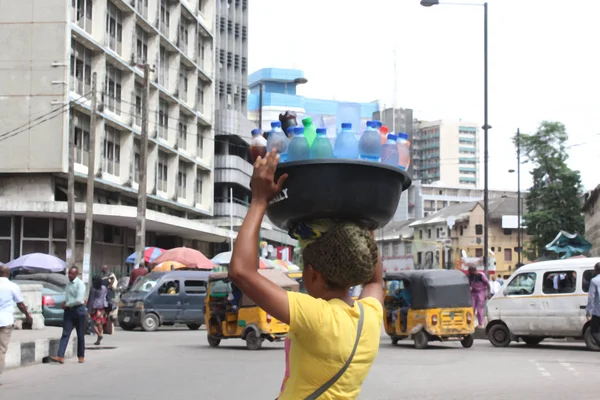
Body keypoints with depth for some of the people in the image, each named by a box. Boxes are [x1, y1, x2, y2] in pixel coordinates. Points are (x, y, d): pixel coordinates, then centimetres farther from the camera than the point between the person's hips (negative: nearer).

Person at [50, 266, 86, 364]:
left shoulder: (80, 284, -11)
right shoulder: (68, 284, 11)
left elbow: (79, 300, -19)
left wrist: (67, 304, -11)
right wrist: (65, 303, 1)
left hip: (79, 310, -6)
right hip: (69, 310, 6)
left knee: (80, 335, 5)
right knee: (65, 334, -5)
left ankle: (81, 356, 17)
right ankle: (60, 357, -13)